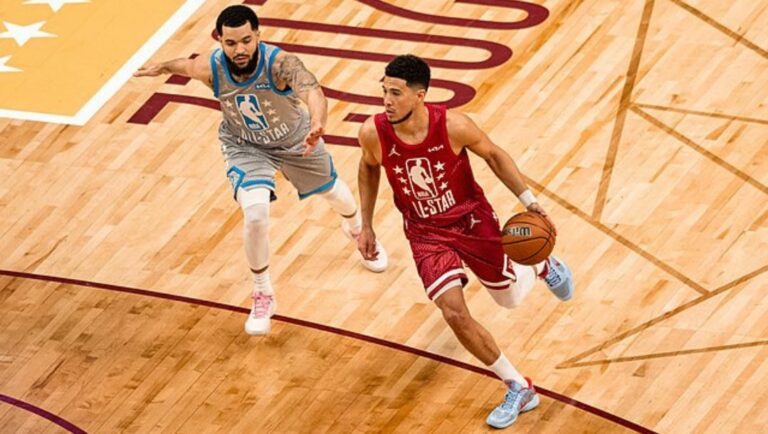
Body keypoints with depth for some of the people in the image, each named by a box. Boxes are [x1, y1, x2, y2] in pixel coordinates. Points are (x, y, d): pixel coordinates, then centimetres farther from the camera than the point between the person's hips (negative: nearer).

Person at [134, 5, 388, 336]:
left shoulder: (280, 63, -41)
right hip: (246, 146, 0)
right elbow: (186, 65, -5)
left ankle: (356, 229, 64)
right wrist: (160, 68, 16)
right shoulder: (211, 68, -31)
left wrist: (317, 125, -82)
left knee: (333, 192, 25)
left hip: (295, 139, 0)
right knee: (255, 212, -23)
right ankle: (263, 296, 1)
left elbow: (312, 91, -61)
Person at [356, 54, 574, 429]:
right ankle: (519, 390, 3)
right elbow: (369, 169, 2)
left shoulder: (452, 125, -28)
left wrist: (529, 201, -14)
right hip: (425, 233, 1)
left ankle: (543, 266, 55)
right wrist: (366, 226, 5)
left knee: (509, 296, 16)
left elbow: (493, 155, -8)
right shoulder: (373, 133, -23)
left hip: (471, 218, -1)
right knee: (454, 314, -14)